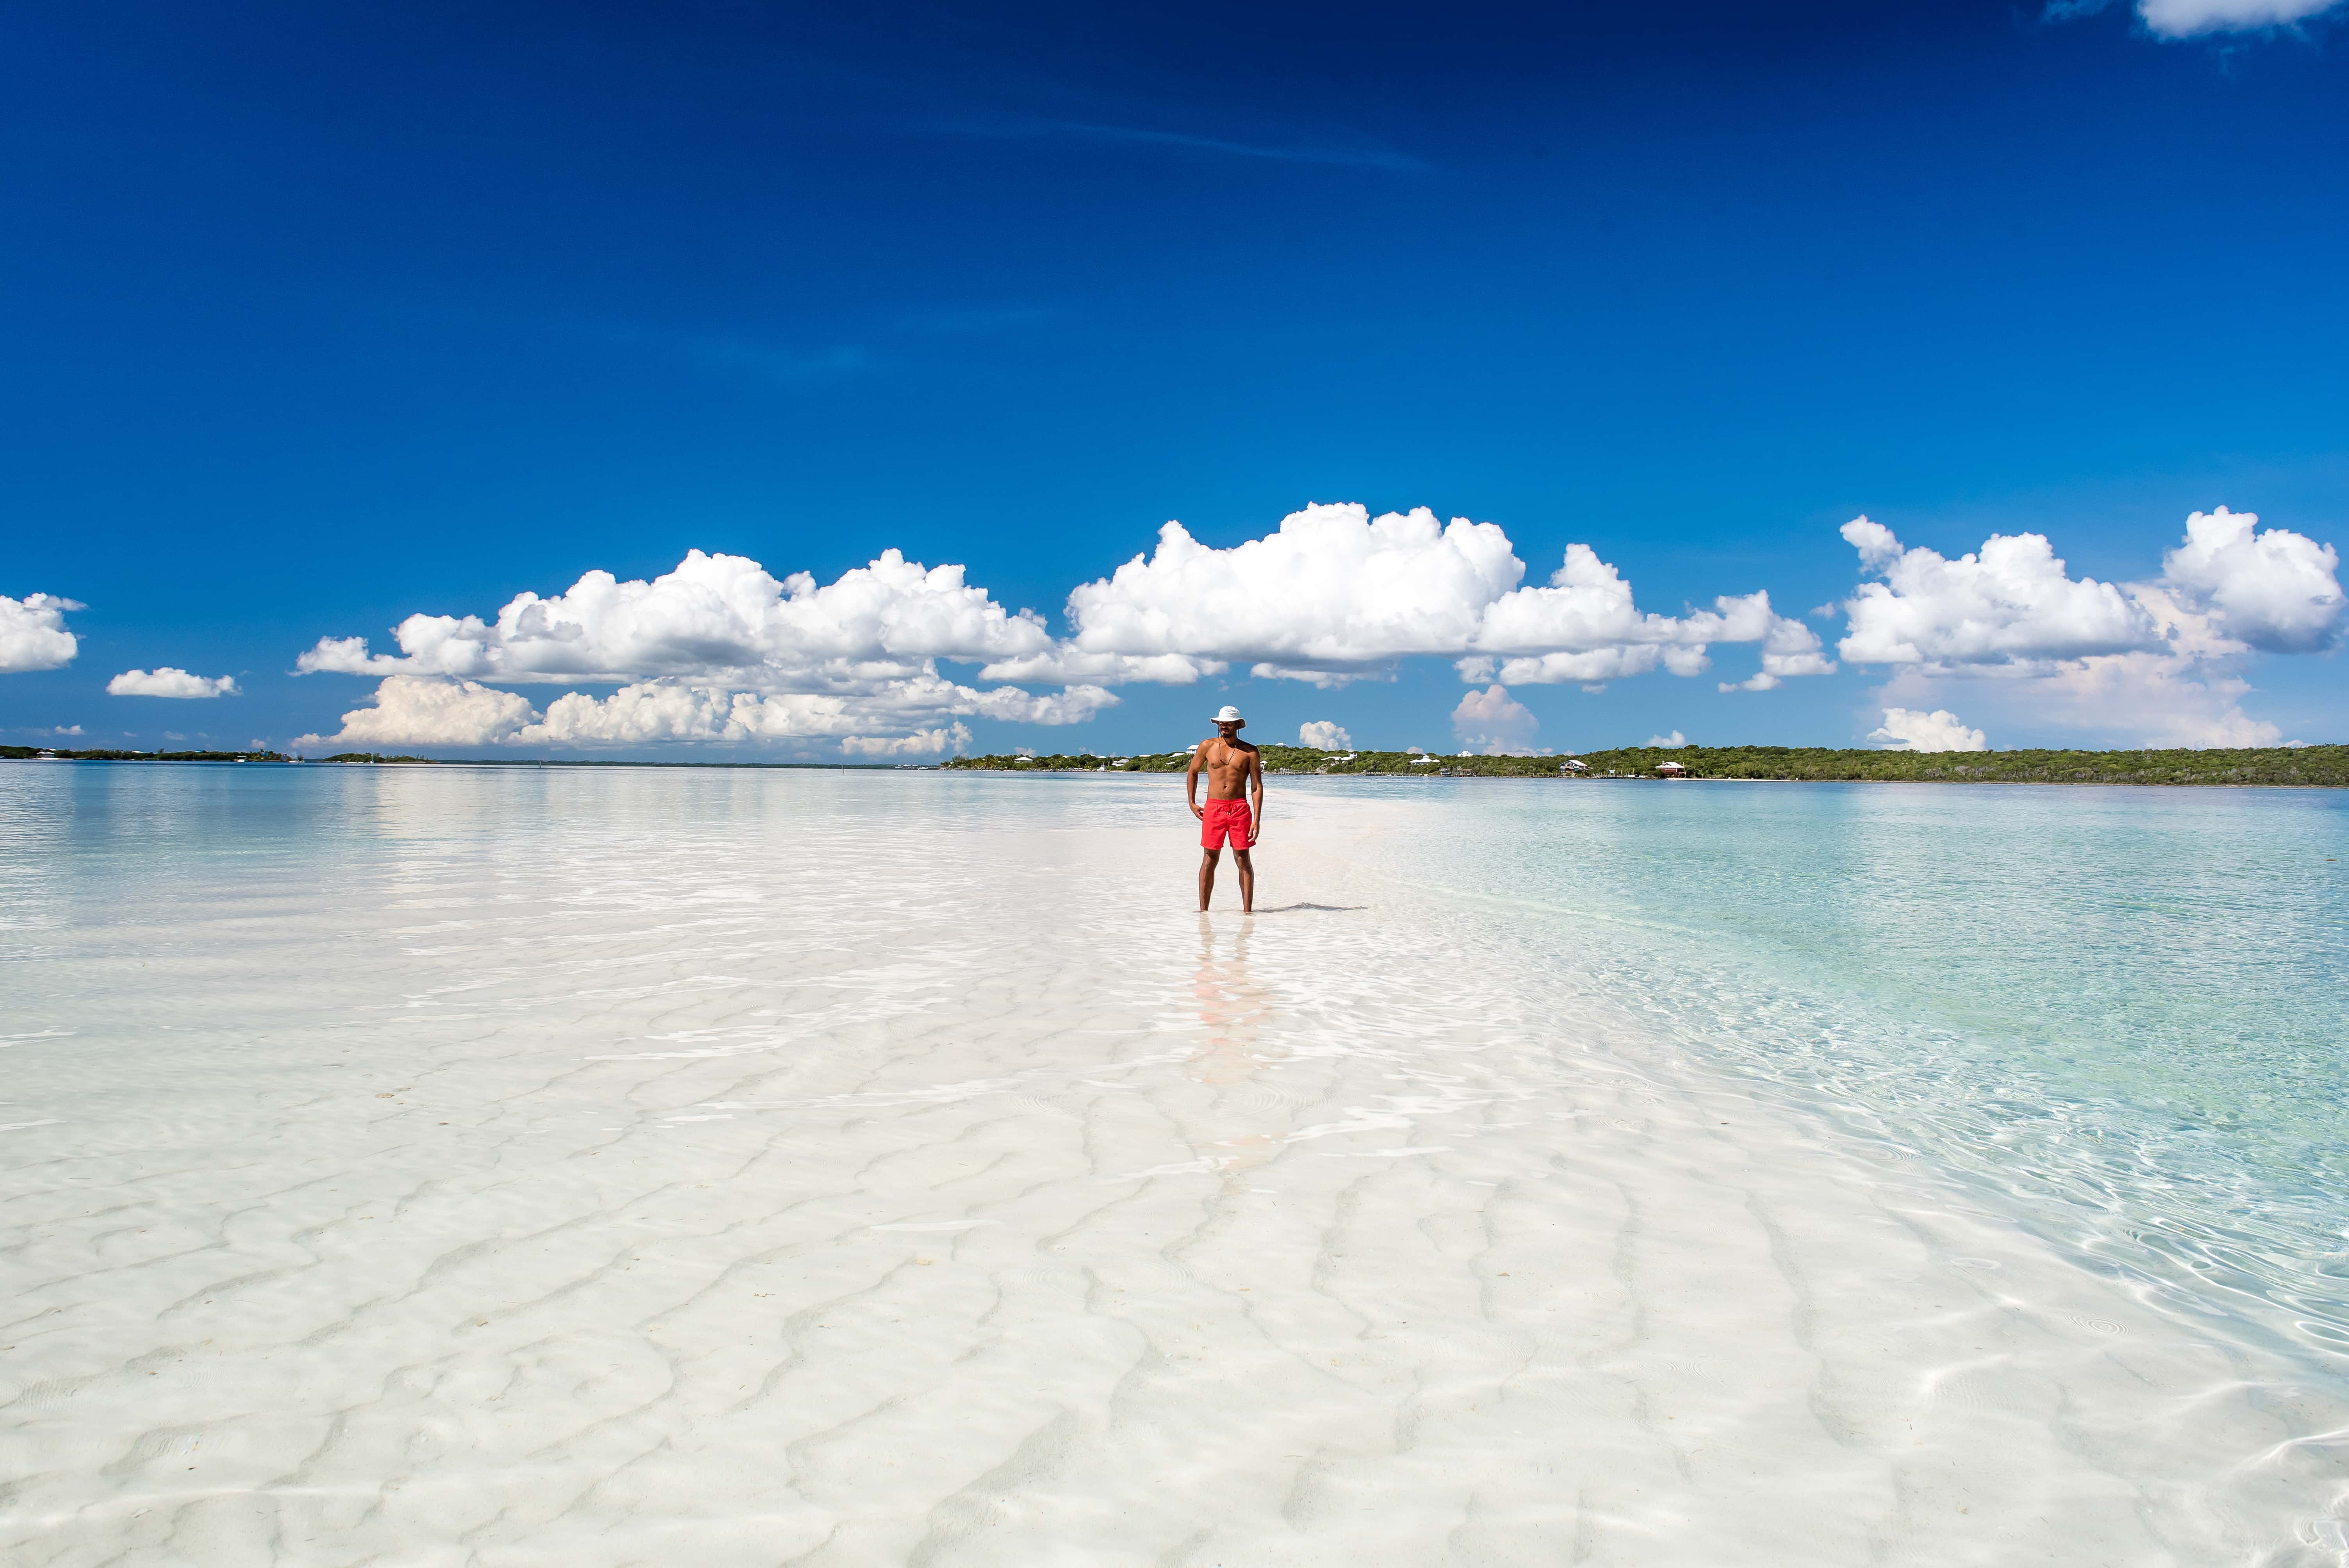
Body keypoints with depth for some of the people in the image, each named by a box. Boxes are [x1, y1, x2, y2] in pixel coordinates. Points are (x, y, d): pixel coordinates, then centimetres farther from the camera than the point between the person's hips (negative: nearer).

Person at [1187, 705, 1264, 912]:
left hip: (1240, 808, -1)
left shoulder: (1250, 752, 3)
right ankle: (1203, 910, 4)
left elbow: (1257, 786, 2)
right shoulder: (1207, 746, 6)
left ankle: (1247, 909, 2)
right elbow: (1193, 772, 21)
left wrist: (1257, 819, -6)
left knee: (1243, 859, -1)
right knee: (1210, 859, 1)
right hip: (1213, 808, 1)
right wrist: (1192, 803, 14)